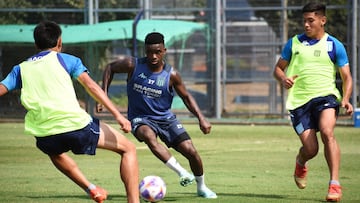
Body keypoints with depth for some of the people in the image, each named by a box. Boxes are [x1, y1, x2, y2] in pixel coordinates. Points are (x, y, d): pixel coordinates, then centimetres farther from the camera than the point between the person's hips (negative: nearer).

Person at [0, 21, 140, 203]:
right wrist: (117, 115, -4)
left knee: (54, 151, 42)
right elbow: (91, 86, 1)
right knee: (128, 149, 13)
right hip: (76, 124, -3)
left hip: (45, 134, 3)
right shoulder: (65, 59, 14)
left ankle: (90, 188, 28)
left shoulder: (20, 69, 22)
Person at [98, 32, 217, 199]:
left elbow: (186, 97, 3)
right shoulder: (133, 65, -14)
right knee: (149, 136, -38)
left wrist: (201, 118, -8)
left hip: (166, 118, 2)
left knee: (191, 151, -8)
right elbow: (110, 68, 4)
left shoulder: (171, 75, -11)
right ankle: (182, 172, -35)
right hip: (140, 119, -2)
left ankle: (202, 188, 18)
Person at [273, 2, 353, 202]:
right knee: (310, 149, -7)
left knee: (327, 132, -30)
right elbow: (278, 68, 16)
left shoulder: (334, 46, 5)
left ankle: (335, 185, -28)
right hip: (299, 101, 1)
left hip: (325, 96, -1)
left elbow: (346, 77, 7)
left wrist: (346, 99, -12)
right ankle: (300, 164, 34)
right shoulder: (294, 43, 9)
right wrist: (283, 79, -8)